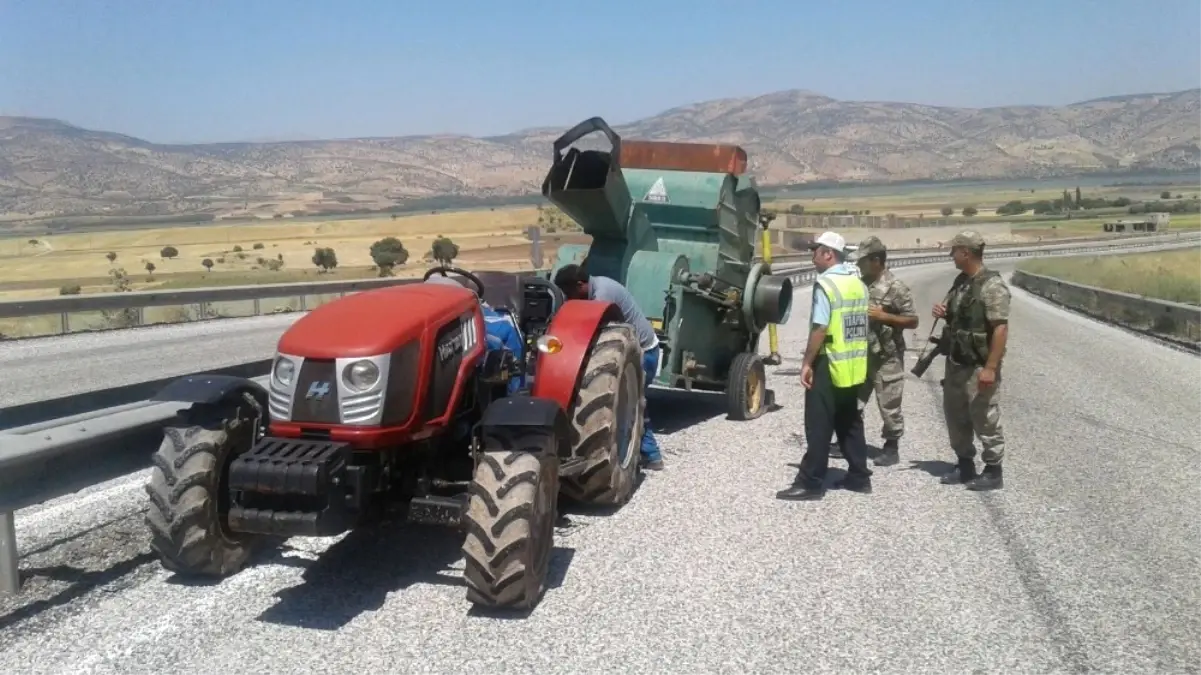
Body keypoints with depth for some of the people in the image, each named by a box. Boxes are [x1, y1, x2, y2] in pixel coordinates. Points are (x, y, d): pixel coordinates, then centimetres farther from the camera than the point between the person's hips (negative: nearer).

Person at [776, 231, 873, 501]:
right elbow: (859, 324, 16)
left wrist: (807, 363, -16)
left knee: (819, 426, -4)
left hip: (830, 364, -9)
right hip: (854, 365, 9)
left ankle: (810, 483, -2)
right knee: (850, 422, 17)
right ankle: (859, 476, 23)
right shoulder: (858, 283, 11)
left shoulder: (826, 283, -15)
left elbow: (820, 329, -21)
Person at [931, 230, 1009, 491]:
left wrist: (991, 367, -25)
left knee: (985, 419, 0)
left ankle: (993, 471, 11)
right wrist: (941, 311, 1)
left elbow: (1001, 329, -21)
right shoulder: (961, 281, 10)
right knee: (955, 415, 15)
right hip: (955, 363, 9)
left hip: (979, 366, -9)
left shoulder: (991, 285, -17)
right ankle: (965, 465, 28)